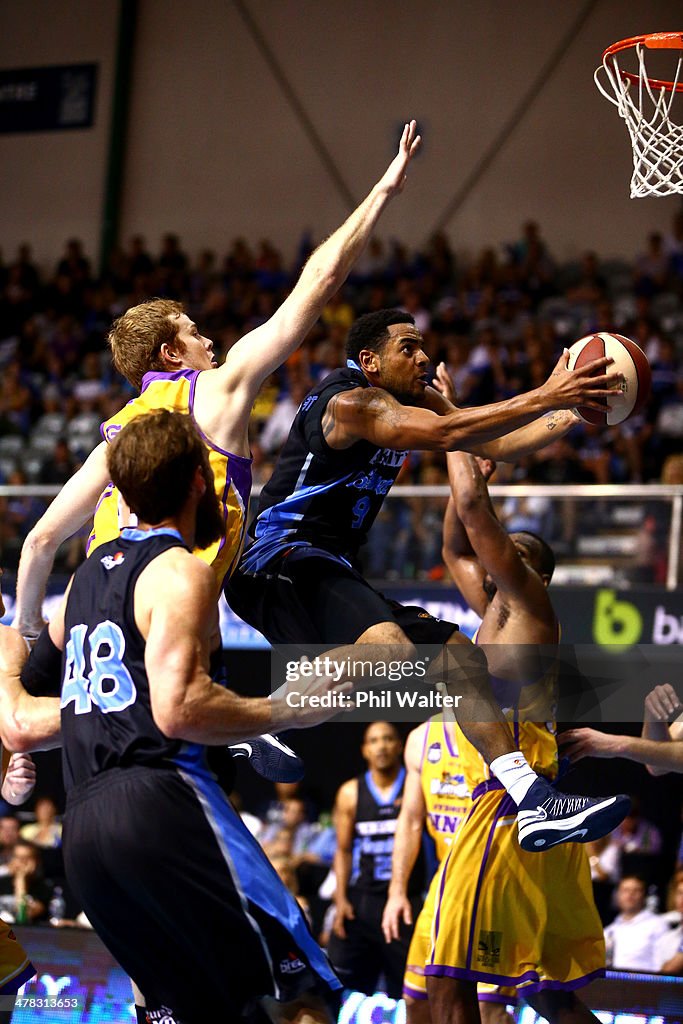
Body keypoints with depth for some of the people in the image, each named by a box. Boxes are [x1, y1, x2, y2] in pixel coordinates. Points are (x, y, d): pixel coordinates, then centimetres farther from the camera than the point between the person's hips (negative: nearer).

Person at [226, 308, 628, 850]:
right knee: (391, 652, -36)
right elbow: (445, 434, -31)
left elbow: (493, 444, 16)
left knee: (463, 660, 8)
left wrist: (575, 411, 3)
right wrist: (544, 397, -31)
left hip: (333, 572, 11)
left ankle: (533, 801, 9)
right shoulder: (349, 403, -17)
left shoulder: (412, 398, 14)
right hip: (279, 561, -11)